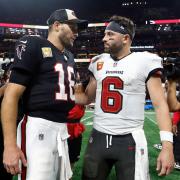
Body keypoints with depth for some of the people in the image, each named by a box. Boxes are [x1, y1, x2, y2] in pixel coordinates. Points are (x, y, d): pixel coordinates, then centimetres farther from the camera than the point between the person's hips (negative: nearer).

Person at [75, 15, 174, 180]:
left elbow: (160, 104, -9)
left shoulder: (145, 61, -6)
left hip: (130, 140, -4)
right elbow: (87, 98, 16)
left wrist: (167, 145, -16)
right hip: (98, 137, 5)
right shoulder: (98, 62, 8)